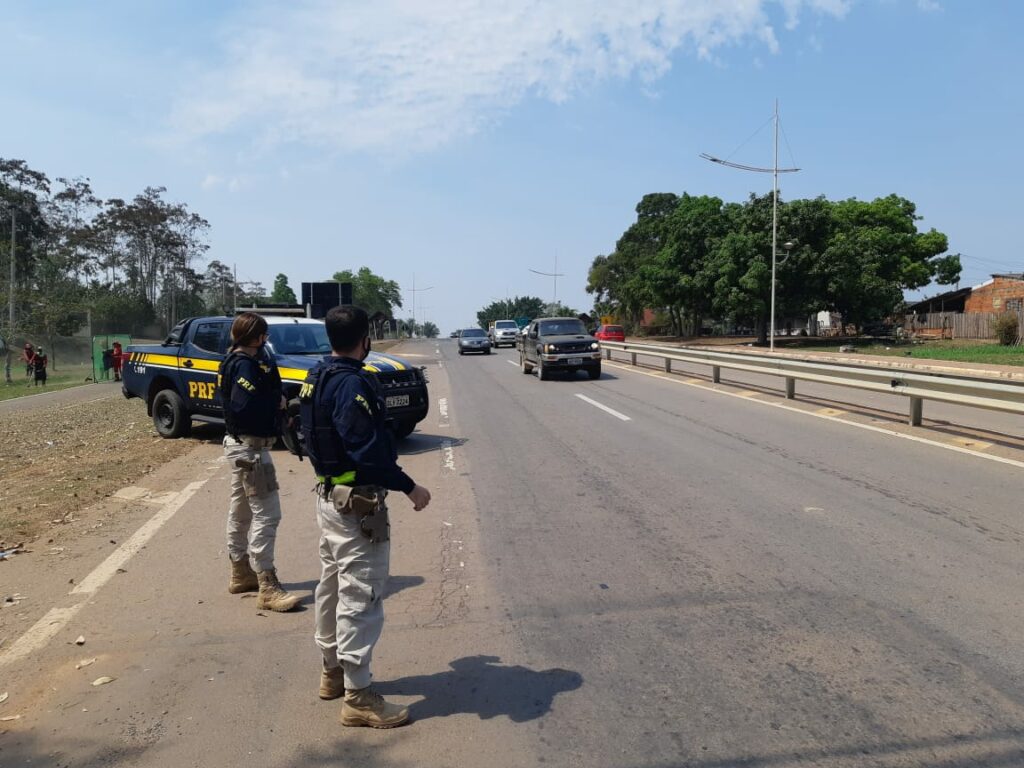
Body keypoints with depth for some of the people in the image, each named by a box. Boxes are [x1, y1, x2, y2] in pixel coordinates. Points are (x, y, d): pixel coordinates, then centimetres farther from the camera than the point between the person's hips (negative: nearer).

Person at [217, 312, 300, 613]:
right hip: (249, 447, -11)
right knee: (266, 513, -10)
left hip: (240, 444, 11)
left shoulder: (236, 361, 12)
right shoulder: (245, 364, -18)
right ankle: (267, 587, -8)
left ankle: (241, 574, 33)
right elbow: (245, 407, -28)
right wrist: (277, 402, -16)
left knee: (241, 510, 19)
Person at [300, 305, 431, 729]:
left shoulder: (315, 378, 7)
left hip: (328, 495, 10)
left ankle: (333, 670, 36)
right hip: (357, 503, -10)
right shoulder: (351, 383, -22)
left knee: (332, 586, 20)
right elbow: (368, 449, -26)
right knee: (360, 597, -2)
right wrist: (410, 487, -20)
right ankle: (358, 697, 7)